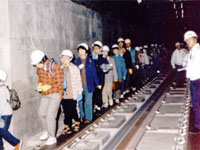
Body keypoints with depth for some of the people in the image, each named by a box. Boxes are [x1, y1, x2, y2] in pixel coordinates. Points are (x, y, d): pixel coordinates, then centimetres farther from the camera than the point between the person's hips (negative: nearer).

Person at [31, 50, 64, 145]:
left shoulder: (55, 67, -19)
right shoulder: (39, 68, 2)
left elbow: (60, 82, -16)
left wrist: (49, 86, -20)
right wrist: (39, 84, 1)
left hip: (55, 94, -7)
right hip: (45, 95, 7)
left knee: (50, 114, -11)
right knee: (41, 113, 11)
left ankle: (52, 137, 2)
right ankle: (46, 131, 35)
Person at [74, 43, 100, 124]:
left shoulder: (90, 60, 3)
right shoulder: (76, 61, 8)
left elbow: (94, 72, 4)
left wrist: (97, 83, 2)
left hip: (88, 84, -2)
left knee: (88, 101, 1)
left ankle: (88, 118, 8)